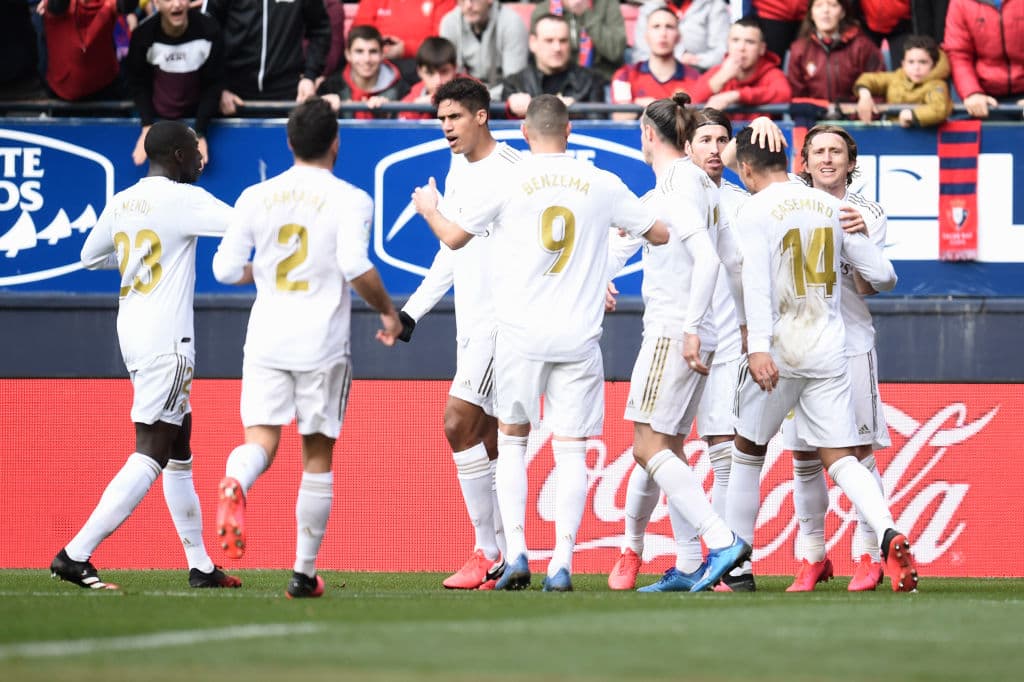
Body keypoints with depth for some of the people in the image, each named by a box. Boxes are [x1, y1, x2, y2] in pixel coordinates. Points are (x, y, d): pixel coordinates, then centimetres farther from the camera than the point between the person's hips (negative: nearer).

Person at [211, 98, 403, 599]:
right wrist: (387, 311, -1)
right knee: (317, 454, 8)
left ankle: (234, 482, -39)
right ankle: (304, 572, 11)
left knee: (261, 439, -2)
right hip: (322, 343, -2)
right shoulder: (349, 200, -5)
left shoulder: (256, 197, 6)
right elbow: (356, 266, -17)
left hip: (266, 337, 2)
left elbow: (225, 268, 6)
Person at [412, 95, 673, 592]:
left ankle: (516, 553, 1)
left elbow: (455, 237, 10)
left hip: (522, 333, -1)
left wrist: (429, 209, 32)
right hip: (579, 336, 1)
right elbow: (661, 233, 13)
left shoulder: (509, 182, -2)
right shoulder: (601, 185, 3)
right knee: (571, 448, 3)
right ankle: (562, 561, -6)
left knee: (511, 439, 12)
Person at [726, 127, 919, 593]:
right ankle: (889, 535, -24)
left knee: (747, 453, 13)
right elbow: (882, 275, 9)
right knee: (840, 459, 2)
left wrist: (758, 348, -27)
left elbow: (756, 283, -19)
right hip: (830, 350, 4)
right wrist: (879, 280, 34)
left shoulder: (756, 211, -6)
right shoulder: (830, 207, 9)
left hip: (781, 346, -4)